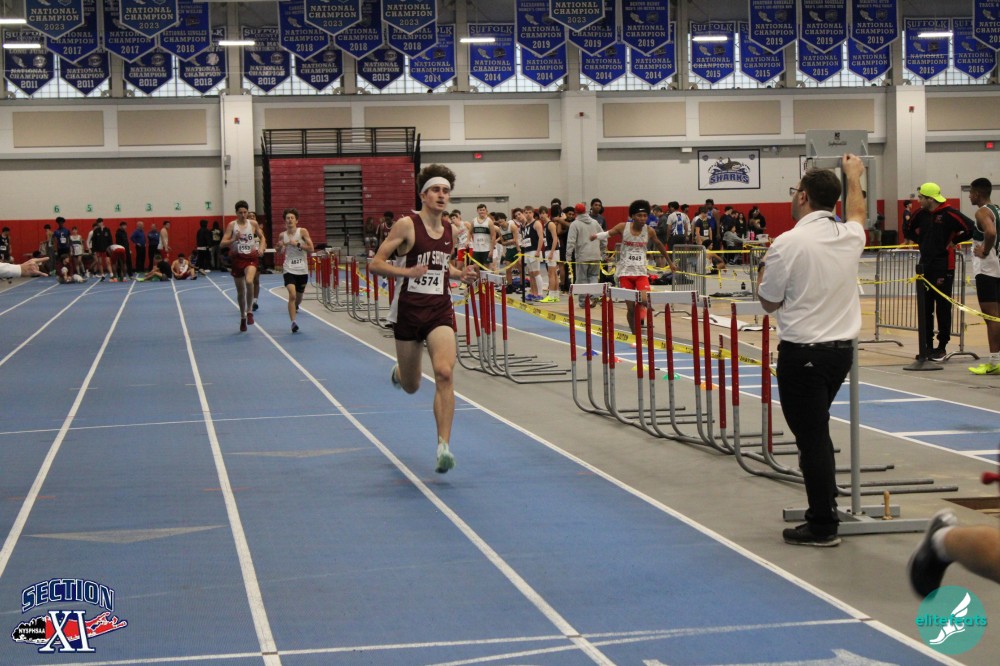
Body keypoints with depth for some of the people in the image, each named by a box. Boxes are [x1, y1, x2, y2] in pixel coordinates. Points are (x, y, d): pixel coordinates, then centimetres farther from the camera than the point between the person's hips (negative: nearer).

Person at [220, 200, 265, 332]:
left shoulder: (253, 224, 2)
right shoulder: (232, 225, -2)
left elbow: (262, 237, 18)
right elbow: (222, 244, -6)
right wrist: (234, 239, -23)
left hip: (251, 257, -1)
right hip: (237, 258, 1)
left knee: (249, 281, -30)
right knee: (240, 291, 9)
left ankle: (249, 311, -13)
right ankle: (242, 318, 28)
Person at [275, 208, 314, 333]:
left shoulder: (302, 231, -4)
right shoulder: (283, 235, 2)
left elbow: (311, 248, -10)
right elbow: (280, 251, 17)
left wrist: (297, 244, -19)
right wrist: (279, 247, -6)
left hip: (302, 270, 1)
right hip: (289, 269, -1)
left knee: (299, 296, 15)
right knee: (292, 294, -21)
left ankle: (295, 307, 51)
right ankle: (293, 322, -20)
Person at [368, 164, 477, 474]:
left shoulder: (449, 230, 8)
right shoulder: (407, 225, -8)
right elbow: (376, 263, -10)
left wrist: (460, 274, 7)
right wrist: (407, 272, -25)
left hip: (440, 311, 3)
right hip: (409, 310, -2)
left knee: (444, 373, -22)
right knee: (411, 386, 13)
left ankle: (443, 446, -21)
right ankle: (399, 373, 54)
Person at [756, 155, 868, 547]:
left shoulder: (788, 243, -15)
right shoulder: (850, 236, 3)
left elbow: (769, 302, -4)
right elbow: (858, 212, 30)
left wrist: (762, 272, 15)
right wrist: (853, 177, 45)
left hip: (803, 352, -7)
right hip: (841, 348, 7)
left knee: (811, 436, -2)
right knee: (816, 432, 21)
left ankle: (822, 526, 2)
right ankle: (824, 509, 28)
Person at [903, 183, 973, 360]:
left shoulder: (949, 214, -13)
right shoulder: (921, 214, 6)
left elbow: (970, 229, -19)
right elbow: (908, 230, 24)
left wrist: (954, 241, -9)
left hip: (943, 267, -6)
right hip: (925, 266, 6)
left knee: (943, 308, 0)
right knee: (925, 308, 9)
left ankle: (942, 347, 7)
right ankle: (927, 346, 16)